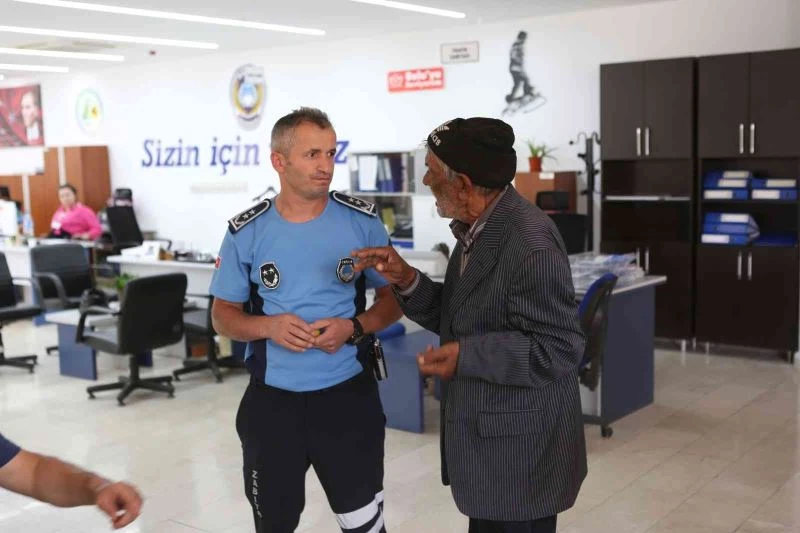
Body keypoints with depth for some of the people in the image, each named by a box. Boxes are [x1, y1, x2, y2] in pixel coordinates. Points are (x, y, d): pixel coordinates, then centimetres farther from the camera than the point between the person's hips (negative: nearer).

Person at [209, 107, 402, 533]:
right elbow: (223, 315, 4)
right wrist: (269, 327, -17)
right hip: (271, 398, 1)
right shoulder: (246, 232, -4)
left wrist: (354, 328, -16)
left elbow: (393, 297, 4)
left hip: (347, 393, -1)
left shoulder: (362, 221, -5)